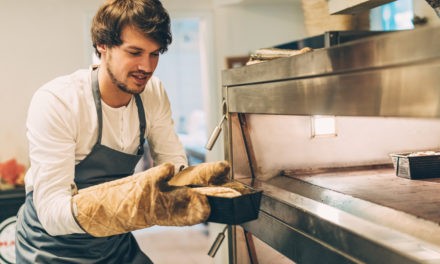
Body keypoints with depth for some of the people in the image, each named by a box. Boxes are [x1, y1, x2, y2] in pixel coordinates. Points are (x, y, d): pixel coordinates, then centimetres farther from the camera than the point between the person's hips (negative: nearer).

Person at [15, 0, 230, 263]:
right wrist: (128, 199, -49)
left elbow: (174, 162, -4)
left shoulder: (154, 93, -10)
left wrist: (197, 178, -28)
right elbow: (51, 211, -31)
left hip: (116, 242, 5)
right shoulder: (55, 102, -27)